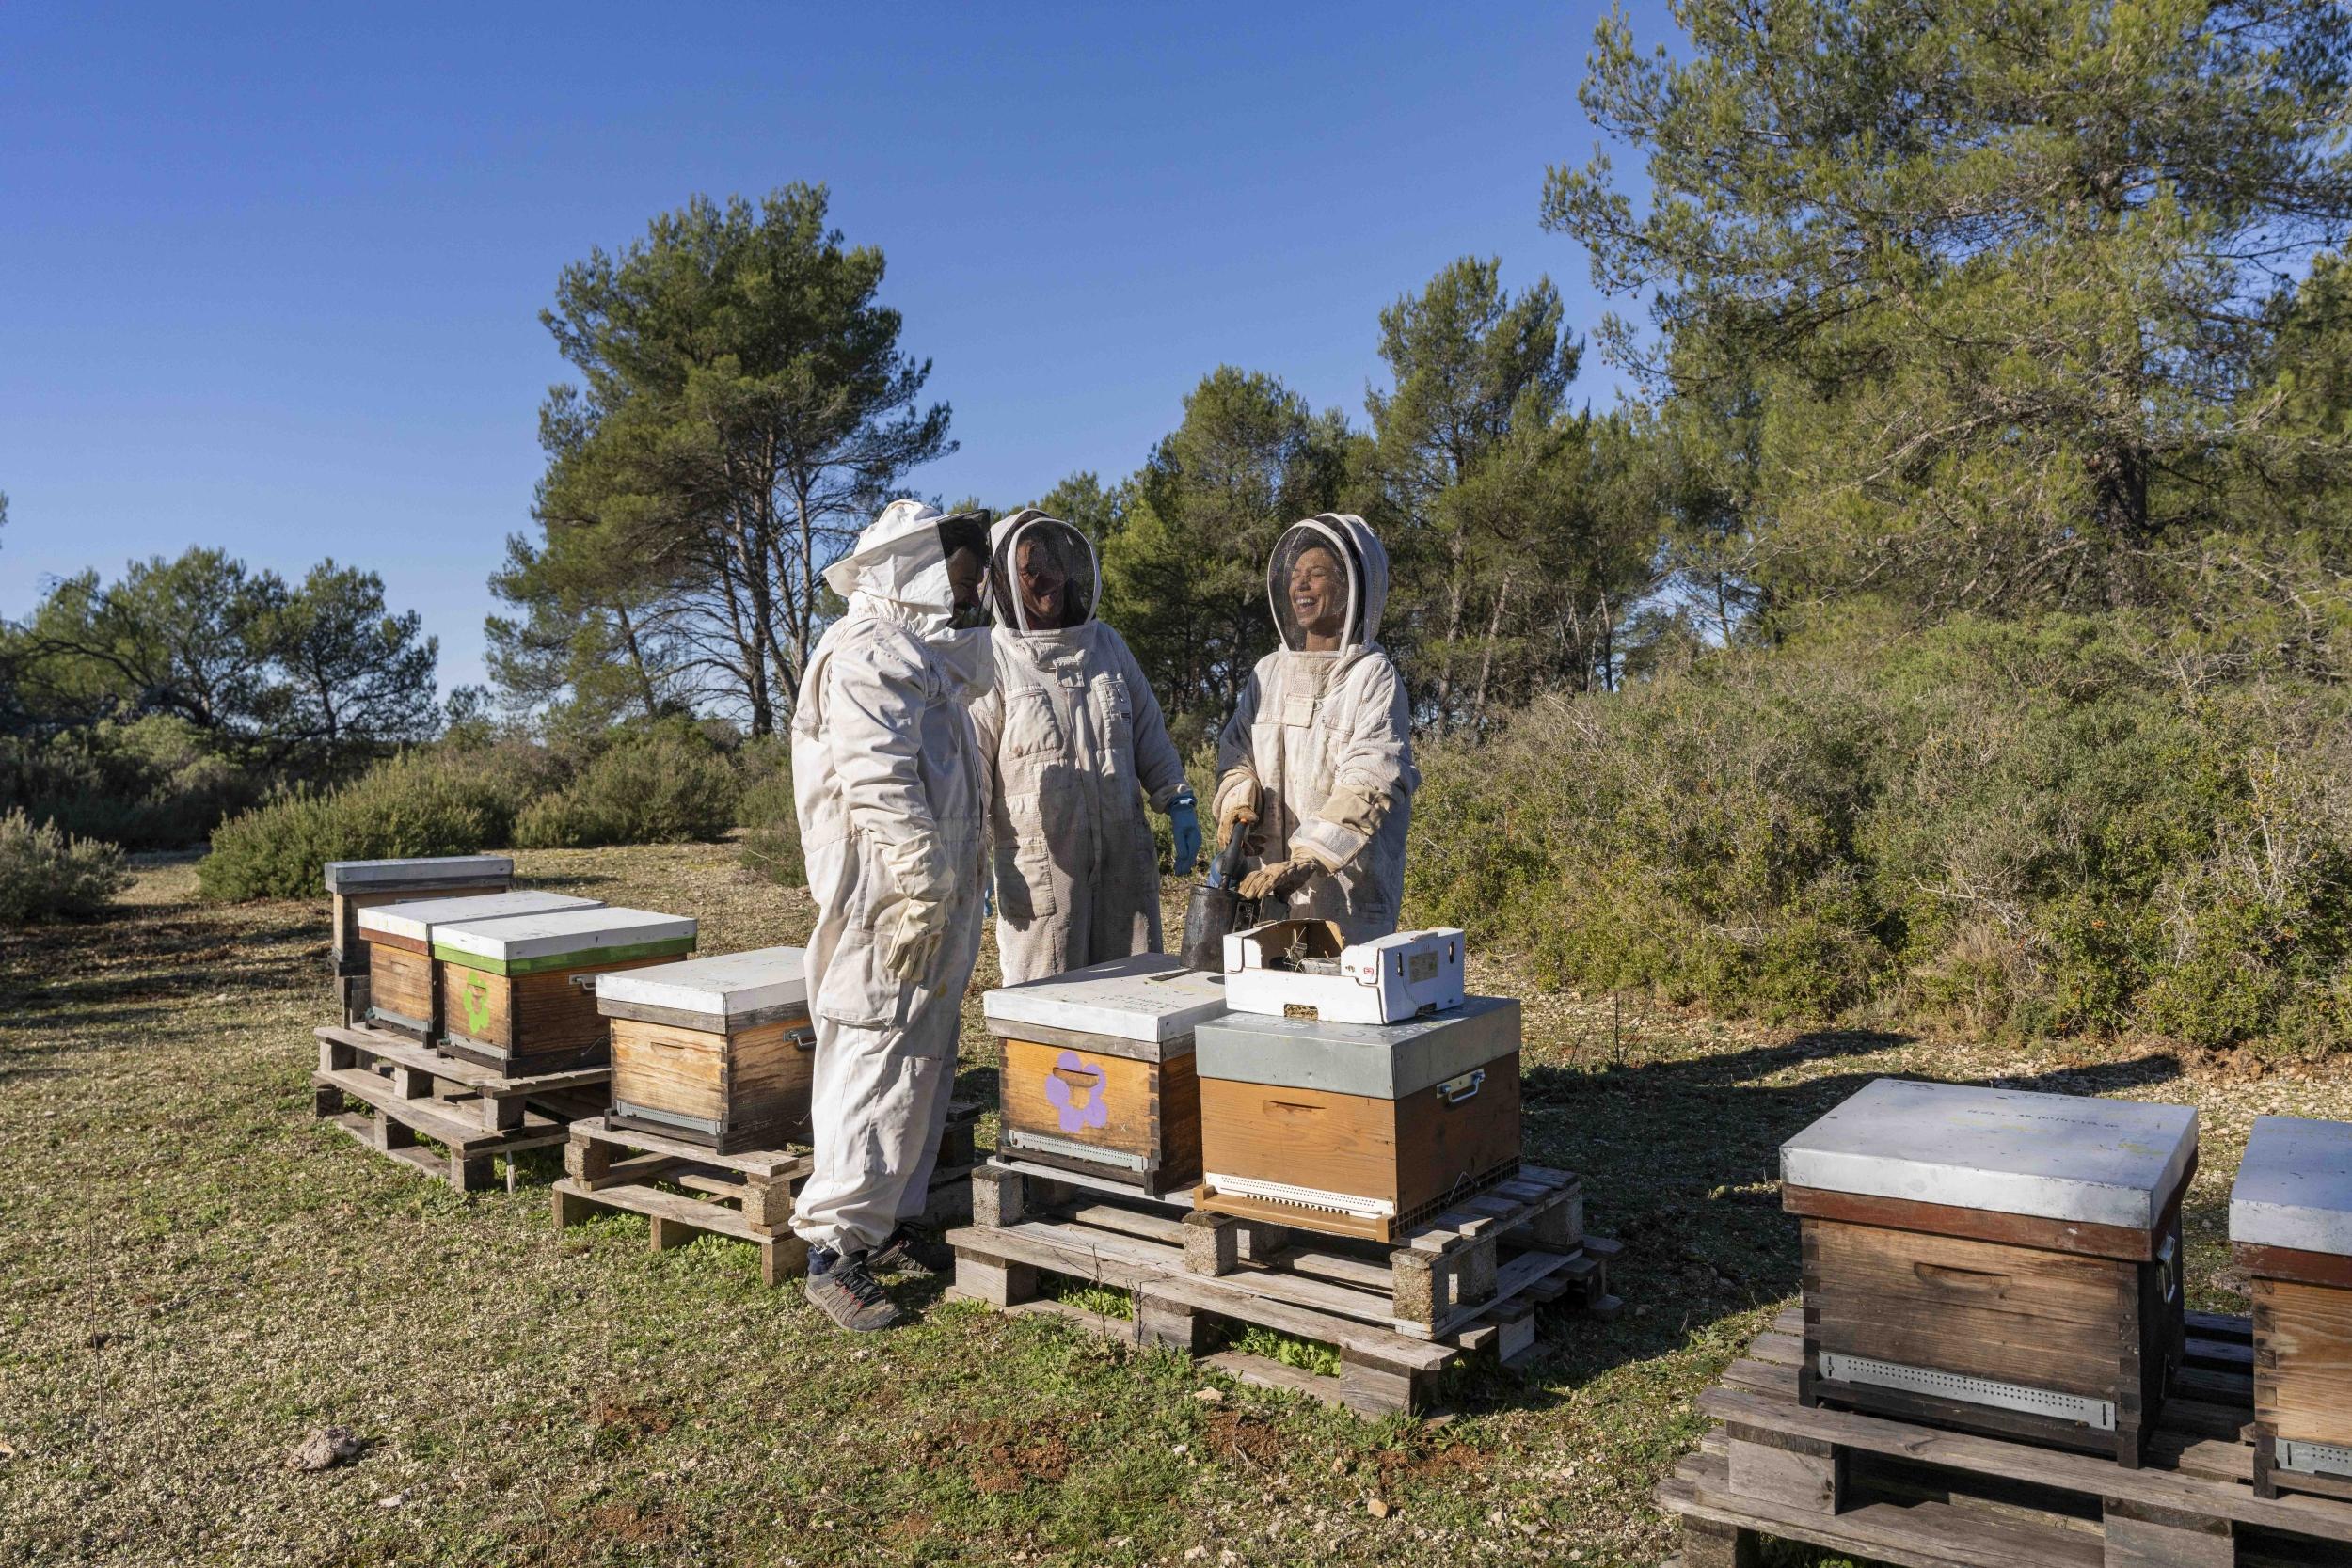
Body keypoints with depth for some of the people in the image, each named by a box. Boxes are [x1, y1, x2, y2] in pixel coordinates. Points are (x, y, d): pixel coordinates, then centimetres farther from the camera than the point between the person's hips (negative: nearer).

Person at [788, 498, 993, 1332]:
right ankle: (834, 1248, -4)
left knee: (923, 1066, 13)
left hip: (935, 900, 10)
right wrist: (924, 889, -24)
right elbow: (879, 784, -21)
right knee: (878, 1066, -9)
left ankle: (889, 1223, 23)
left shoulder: (925, 656, 22)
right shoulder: (865, 654, -11)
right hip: (891, 900, -10)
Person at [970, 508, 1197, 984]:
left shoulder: (1108, 644, 12)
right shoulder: (992, 660, -4)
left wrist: (1178, 803, 8)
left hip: (1124, 852, 5)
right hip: (1038, 863, -5)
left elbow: (1148, 731, 17)